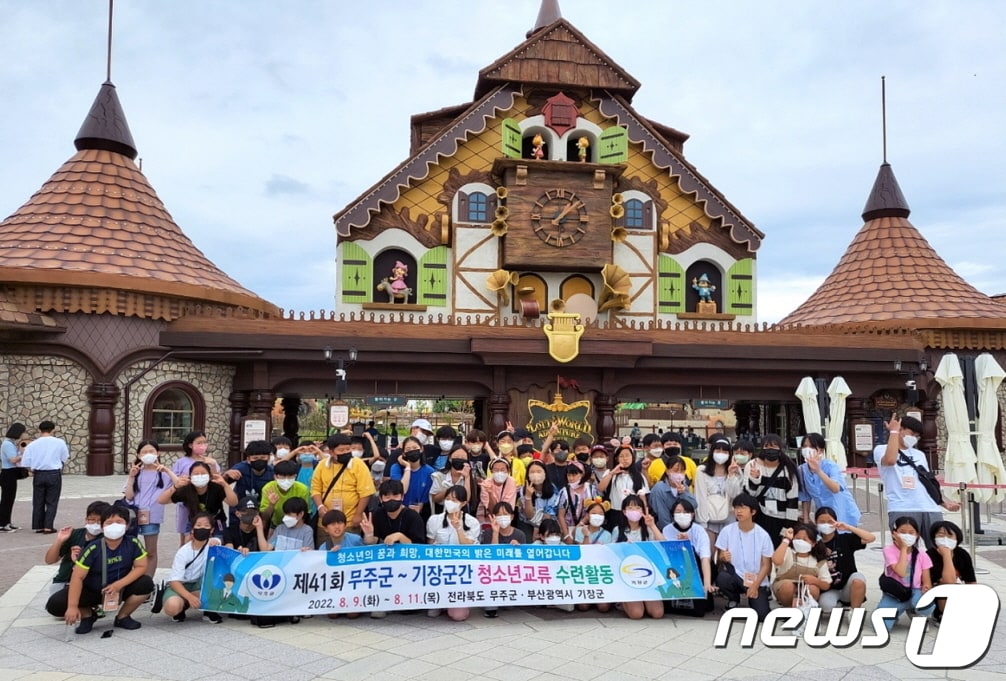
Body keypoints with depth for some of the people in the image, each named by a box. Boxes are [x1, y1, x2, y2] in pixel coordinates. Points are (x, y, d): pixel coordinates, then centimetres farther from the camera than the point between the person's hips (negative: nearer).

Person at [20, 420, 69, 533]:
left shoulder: (33, 444, -3)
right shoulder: (59, 442, -5)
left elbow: (25, 462, -3)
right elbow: (65, 458, 4)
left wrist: (32, 471, 16)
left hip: (39, 474, 2)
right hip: (54, 474, -2)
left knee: (38, 502, 13)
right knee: (52, 502, 6)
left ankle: (39, 527, 17)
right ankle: (48, 527, 0)